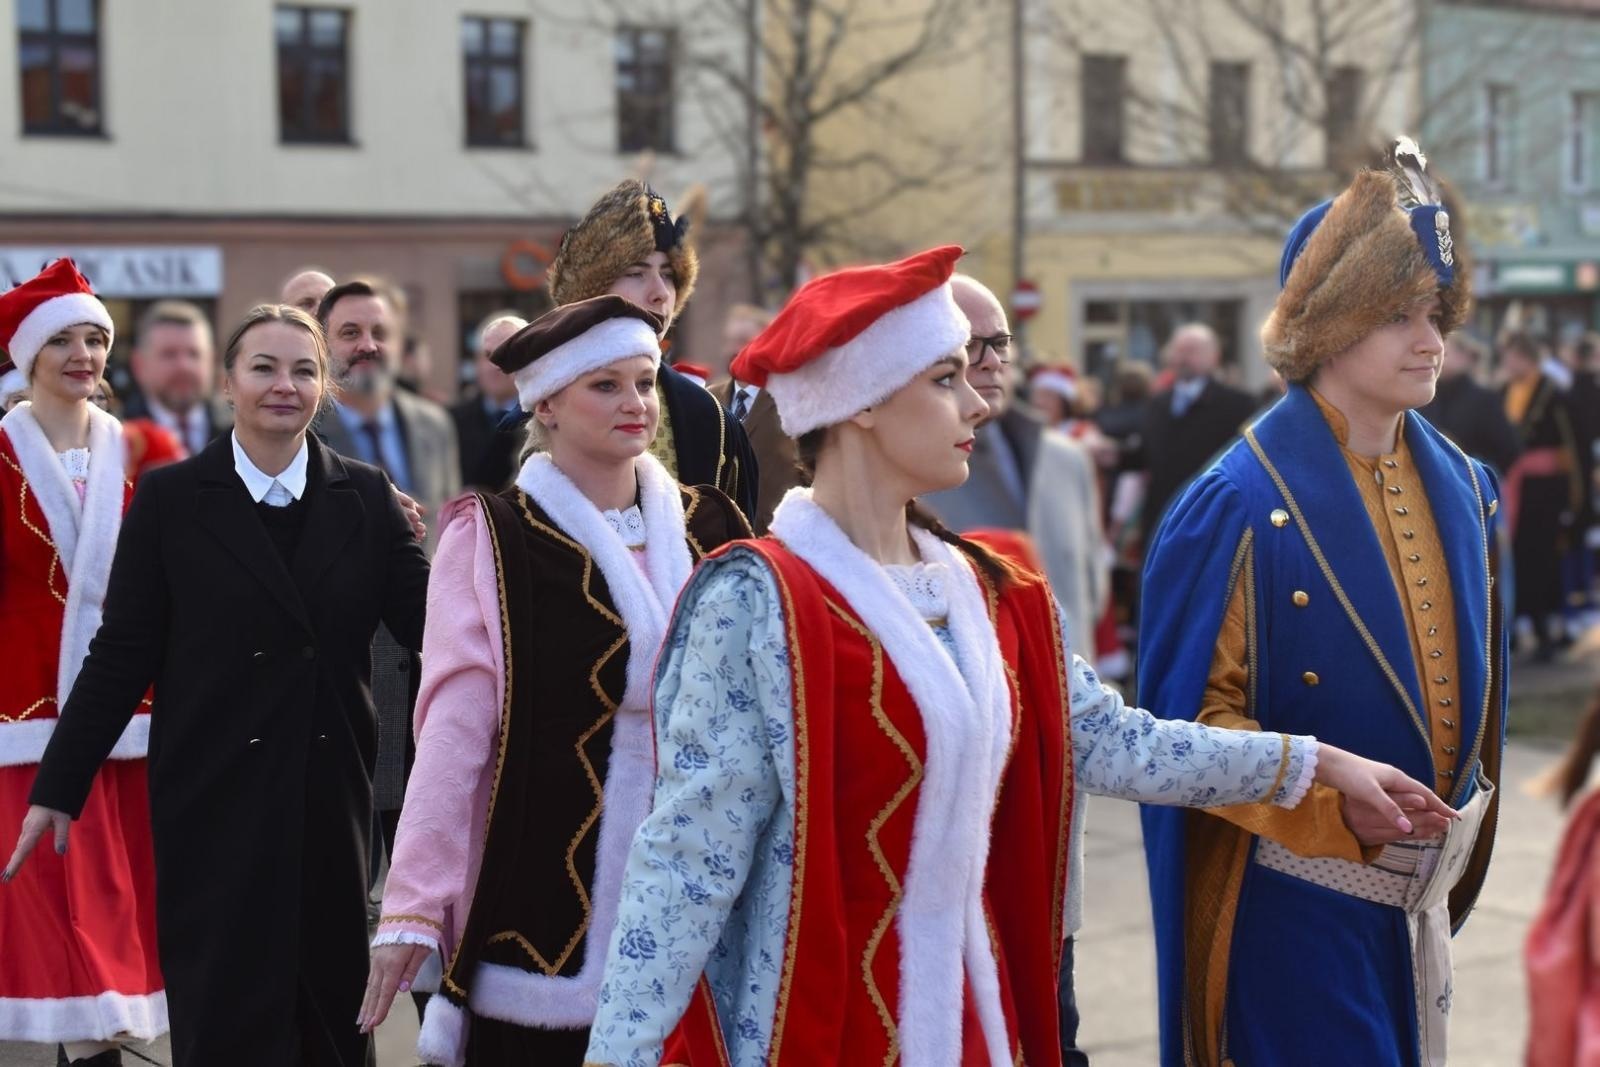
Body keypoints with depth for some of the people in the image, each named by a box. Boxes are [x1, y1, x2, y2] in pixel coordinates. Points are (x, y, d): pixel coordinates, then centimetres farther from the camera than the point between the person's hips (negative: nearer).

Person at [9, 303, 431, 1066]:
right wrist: (58, 789, -4)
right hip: (213, 794, -2)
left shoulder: (366, 497, 4)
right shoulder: (170, 497, -1)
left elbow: (429, 623, -3)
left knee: (334, 1004, 11)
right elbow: (122, 653, -1)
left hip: (330, 787, 2)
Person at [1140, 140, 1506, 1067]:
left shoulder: (1463, 490, 5)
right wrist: (1331, 801, -24)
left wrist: (1460, 844, 14)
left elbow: (1478, 685, 14)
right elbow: (1195, 711, -14)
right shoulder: (1242, 505, -15)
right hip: (1294, 907, -6)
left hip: (1419, 899, 6)